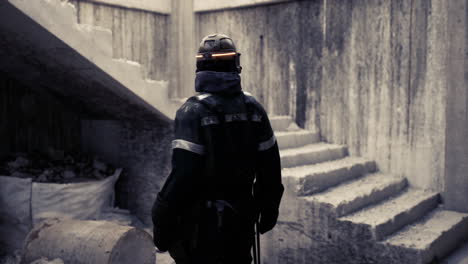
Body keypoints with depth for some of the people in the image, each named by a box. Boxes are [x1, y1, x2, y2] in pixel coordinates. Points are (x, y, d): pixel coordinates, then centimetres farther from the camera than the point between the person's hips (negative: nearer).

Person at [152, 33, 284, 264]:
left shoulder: (194, 111, -16)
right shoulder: (253, 109, 0)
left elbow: (182, 175, -21)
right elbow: (270, 166, 4)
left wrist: (162, 223, -12)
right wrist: (268, 209, 17)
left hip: (203, 222, -5)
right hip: (242, 217, 5)